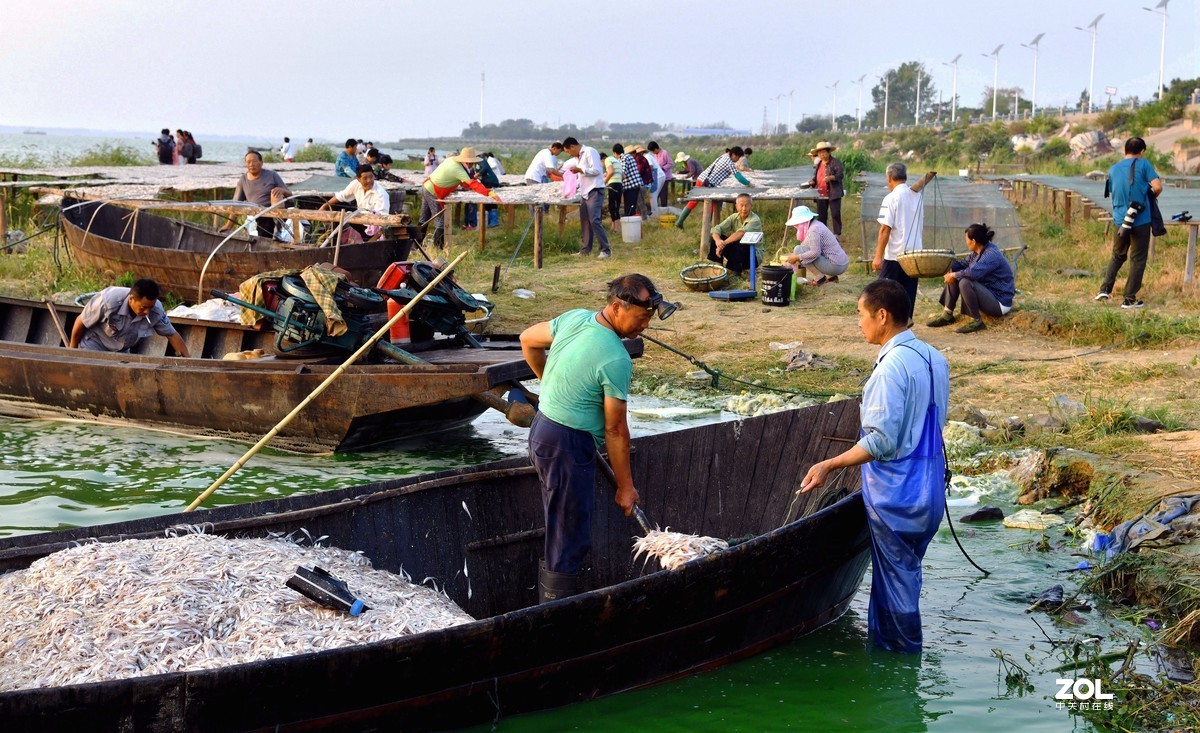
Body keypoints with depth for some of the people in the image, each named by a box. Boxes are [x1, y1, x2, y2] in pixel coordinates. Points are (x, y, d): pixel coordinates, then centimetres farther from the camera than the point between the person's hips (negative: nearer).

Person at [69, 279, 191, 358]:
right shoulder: (108, 301, -36)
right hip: (94, 345, -4)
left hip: (122, 351, 4)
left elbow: (172, 335, -12)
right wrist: (72, 349, -6)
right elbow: (81, 322, -20)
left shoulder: (155, 310, -27)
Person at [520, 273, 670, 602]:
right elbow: (615, 430, -15)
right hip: (568, 445, -10)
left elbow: (528, 340, 18)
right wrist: (625, 487, -5)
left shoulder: (575, 318, 1)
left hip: (542, 428, 10)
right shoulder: (616, 360, -22)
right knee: (569, 541, -3)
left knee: (560, 532, 19)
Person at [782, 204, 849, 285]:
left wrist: (797, 257, -14)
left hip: (835, 266, -10)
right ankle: (829, 277, 14)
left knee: (798, 250, -14)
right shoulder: (816, 224, 14)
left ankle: (822, 277, -9)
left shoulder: (813, 230, -16)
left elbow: (815, 252, -24)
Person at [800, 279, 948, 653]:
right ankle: (882, 640, 34)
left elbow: (882, 441, -26)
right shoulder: (933, 358, 5)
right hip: (929, 491, 9)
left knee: (895, 578, 6)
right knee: (906, 573, 20)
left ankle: (899, 657, 19)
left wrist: (830, 465, -21)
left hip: (896, 496, -9)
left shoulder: (892, 366, -22)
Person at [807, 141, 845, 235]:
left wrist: (831, 177, -28)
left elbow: (841, 174, -13)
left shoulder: (835, 162, -5)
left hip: (833, 194, -6)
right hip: (821, 195, 7)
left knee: (835, 214, -6)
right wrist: (812, 182, 4)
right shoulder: (819, 164, 17)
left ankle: (837, 234, 1)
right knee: (821, 216, 9)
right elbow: (815, 176, 25)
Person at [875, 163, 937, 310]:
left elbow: (885, 229, -15)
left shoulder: (891, 198, -11)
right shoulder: (917, 196, 9)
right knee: (909, 294, 8)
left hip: (894, 255, -6)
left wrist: (878, 257, -14)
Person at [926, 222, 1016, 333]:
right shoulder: (978, 252, 5)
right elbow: (964, 264, 16)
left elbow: (973, 272, -36)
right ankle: (947, 315, 7)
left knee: (965, 282, -30)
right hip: (987, 292, 10)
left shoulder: (992, 255, -24)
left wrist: (954, 275, -20)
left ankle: (976, 322, -22)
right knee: (955, 277, 7)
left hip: (1000, 303, -10)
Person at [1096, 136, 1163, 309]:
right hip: (1141, 220, -4)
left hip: (1120, 220, 4)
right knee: (1138, 259, 5)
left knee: (1118, 255, 21)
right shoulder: (1143, 164, -6)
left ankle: (1105, 289, 8)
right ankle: (1130, 299, 5)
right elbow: (1157, 186, -13)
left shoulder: (1113, 169, 8)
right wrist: (1153, 195, 7)